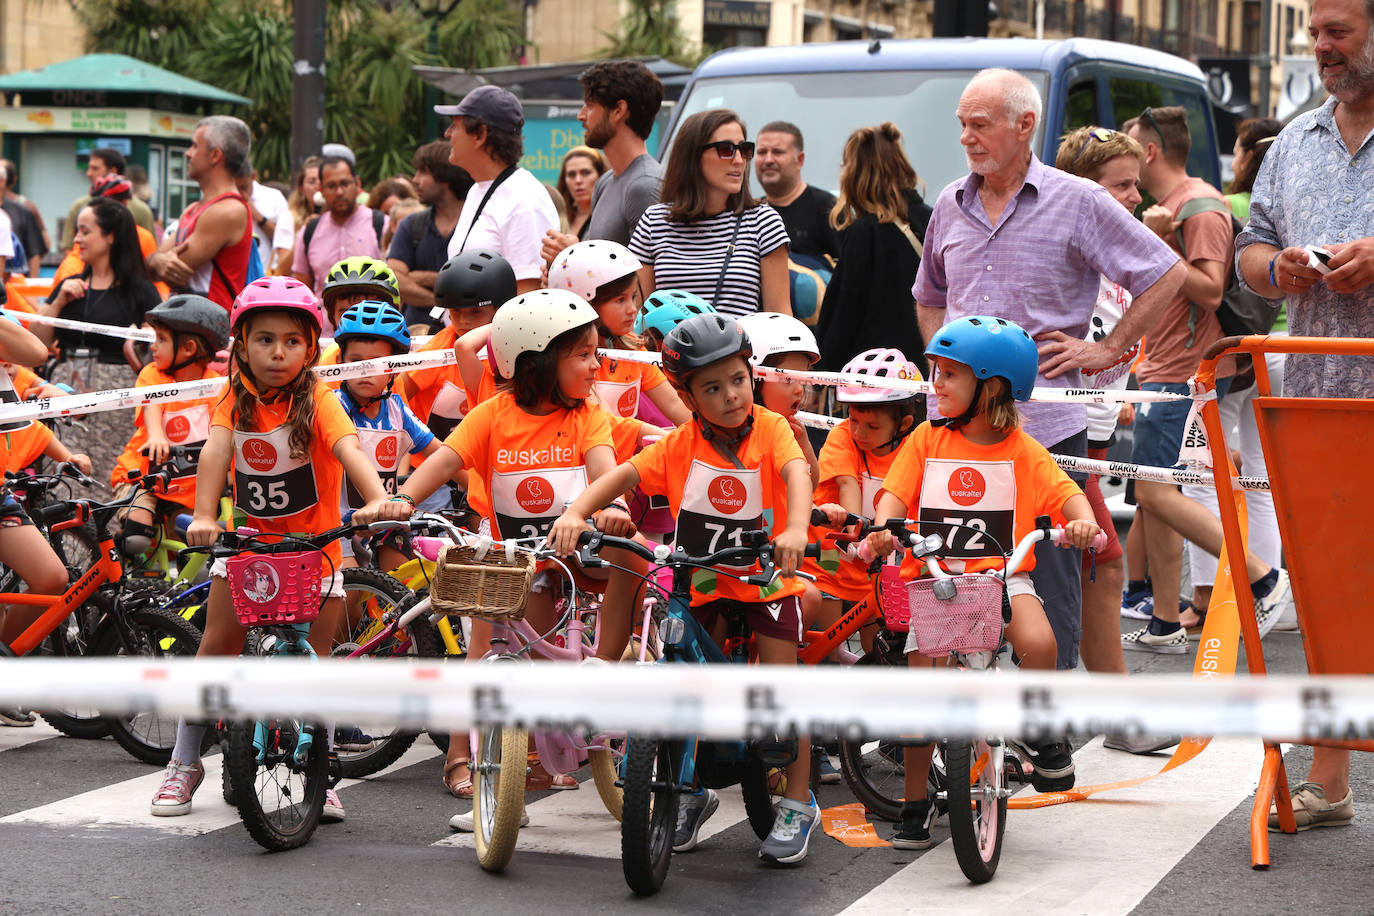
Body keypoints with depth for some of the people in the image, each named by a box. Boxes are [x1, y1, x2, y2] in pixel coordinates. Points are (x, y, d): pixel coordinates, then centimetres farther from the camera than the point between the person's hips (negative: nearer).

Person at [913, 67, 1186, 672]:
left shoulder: (1077, 202, -2)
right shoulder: (951, 205, 14)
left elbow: (1166, 275, 0)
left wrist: (1105, 351, -3)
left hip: (1045, 422, -4)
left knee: (1049, 571, -2)